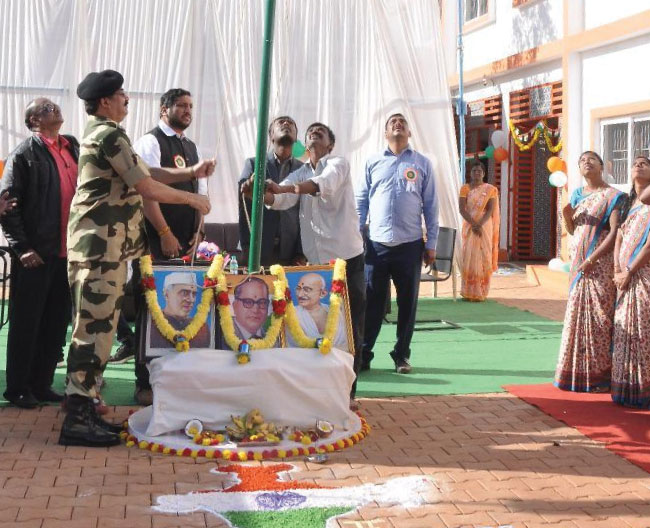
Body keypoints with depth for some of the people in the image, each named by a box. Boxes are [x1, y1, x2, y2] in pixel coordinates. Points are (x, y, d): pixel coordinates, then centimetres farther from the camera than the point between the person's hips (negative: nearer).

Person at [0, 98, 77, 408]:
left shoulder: (73, 148, 12)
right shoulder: (25, 153, -5)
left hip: (68, 253, 6)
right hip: (36, 254, -6)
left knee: (56, 324, 11)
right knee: (26, 324, 3)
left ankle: (41, 385, 22)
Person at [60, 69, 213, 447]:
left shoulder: (102, 134, 20)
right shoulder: (110, 135, -13)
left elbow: (145, 173, 21)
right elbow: (147, 188, -16)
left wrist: (190, 173, 13)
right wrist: (193, 199, -4)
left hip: (105, 247, 10)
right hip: (100, 247, -10)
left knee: (99, 329, 12)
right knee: (95, 329, -10)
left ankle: (84, 409, 16)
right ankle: (77, 420, -7)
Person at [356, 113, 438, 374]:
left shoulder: (422, 164, 7)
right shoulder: (373, 163, 8)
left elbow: (430, 205, 7)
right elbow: (361, 202, 9)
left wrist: (431, 243, 3)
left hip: (410, 245, 0)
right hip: (377, 244, 0)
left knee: (407, 303, 6)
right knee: (371, 302, 2)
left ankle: (401, 355, 18)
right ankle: (363, 355, 10)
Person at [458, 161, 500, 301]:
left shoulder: (490, 189, 2)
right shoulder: (465, 188, 4)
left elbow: (490, 210, -6)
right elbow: (462, 209, -6)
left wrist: (480, 225, -20)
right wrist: (473, 224, -18)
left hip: (485, 227, 0)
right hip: (469, 227, 0)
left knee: (483, 257, -1)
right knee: (469, 257, -2)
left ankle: (481, 292, 2)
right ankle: (468, 292, 0)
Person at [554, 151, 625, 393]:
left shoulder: (612, 196, -4)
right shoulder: (577, 194, 14)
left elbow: (615, 232, -12)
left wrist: (593, 258, -19)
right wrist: (567, 215, -4)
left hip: (601, 264, -6)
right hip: (579, 263, 6)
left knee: (600, 315, -6)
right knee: (577, 315, 7)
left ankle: (601, 374, -1)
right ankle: (575, 371, 14)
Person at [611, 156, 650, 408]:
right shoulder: (628, 203, 18)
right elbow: (619, 239, 13)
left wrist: (630, 272, -12)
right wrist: (617, 272, 0)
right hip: (626, 279, 7)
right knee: (625, 332, 8)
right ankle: (627, 389, 14)